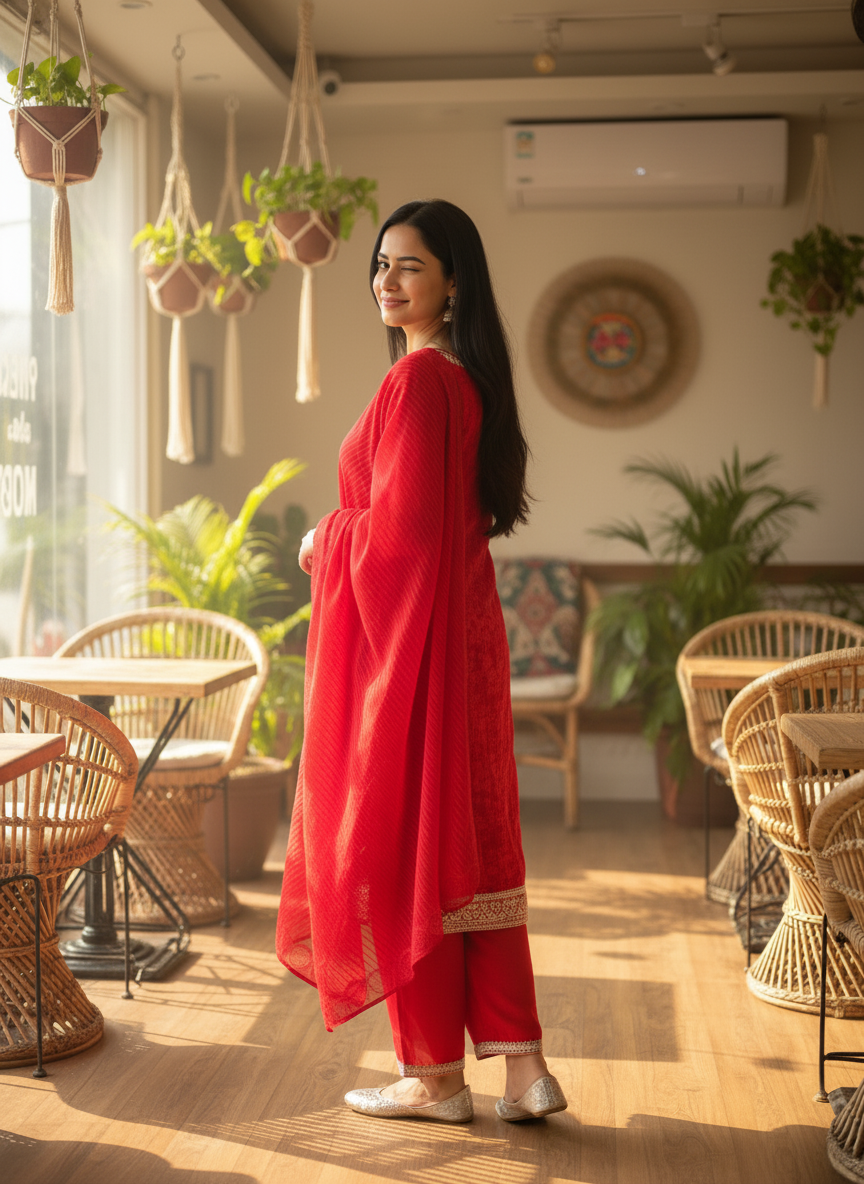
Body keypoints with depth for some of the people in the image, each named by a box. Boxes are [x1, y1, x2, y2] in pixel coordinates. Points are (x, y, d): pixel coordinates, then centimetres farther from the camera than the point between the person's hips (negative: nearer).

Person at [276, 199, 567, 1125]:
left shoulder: (418, 378, -16)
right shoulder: (469, 376, 14)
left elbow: (399, 527, -21)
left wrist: (322, 543, -3)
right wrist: (345, 536, 16)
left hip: (402, 640, -9)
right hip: (461, 635, 9)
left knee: (403, 841, 2)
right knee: (467, 841, 11)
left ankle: (435, 1074, 14)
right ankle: (522, 1066, 16)